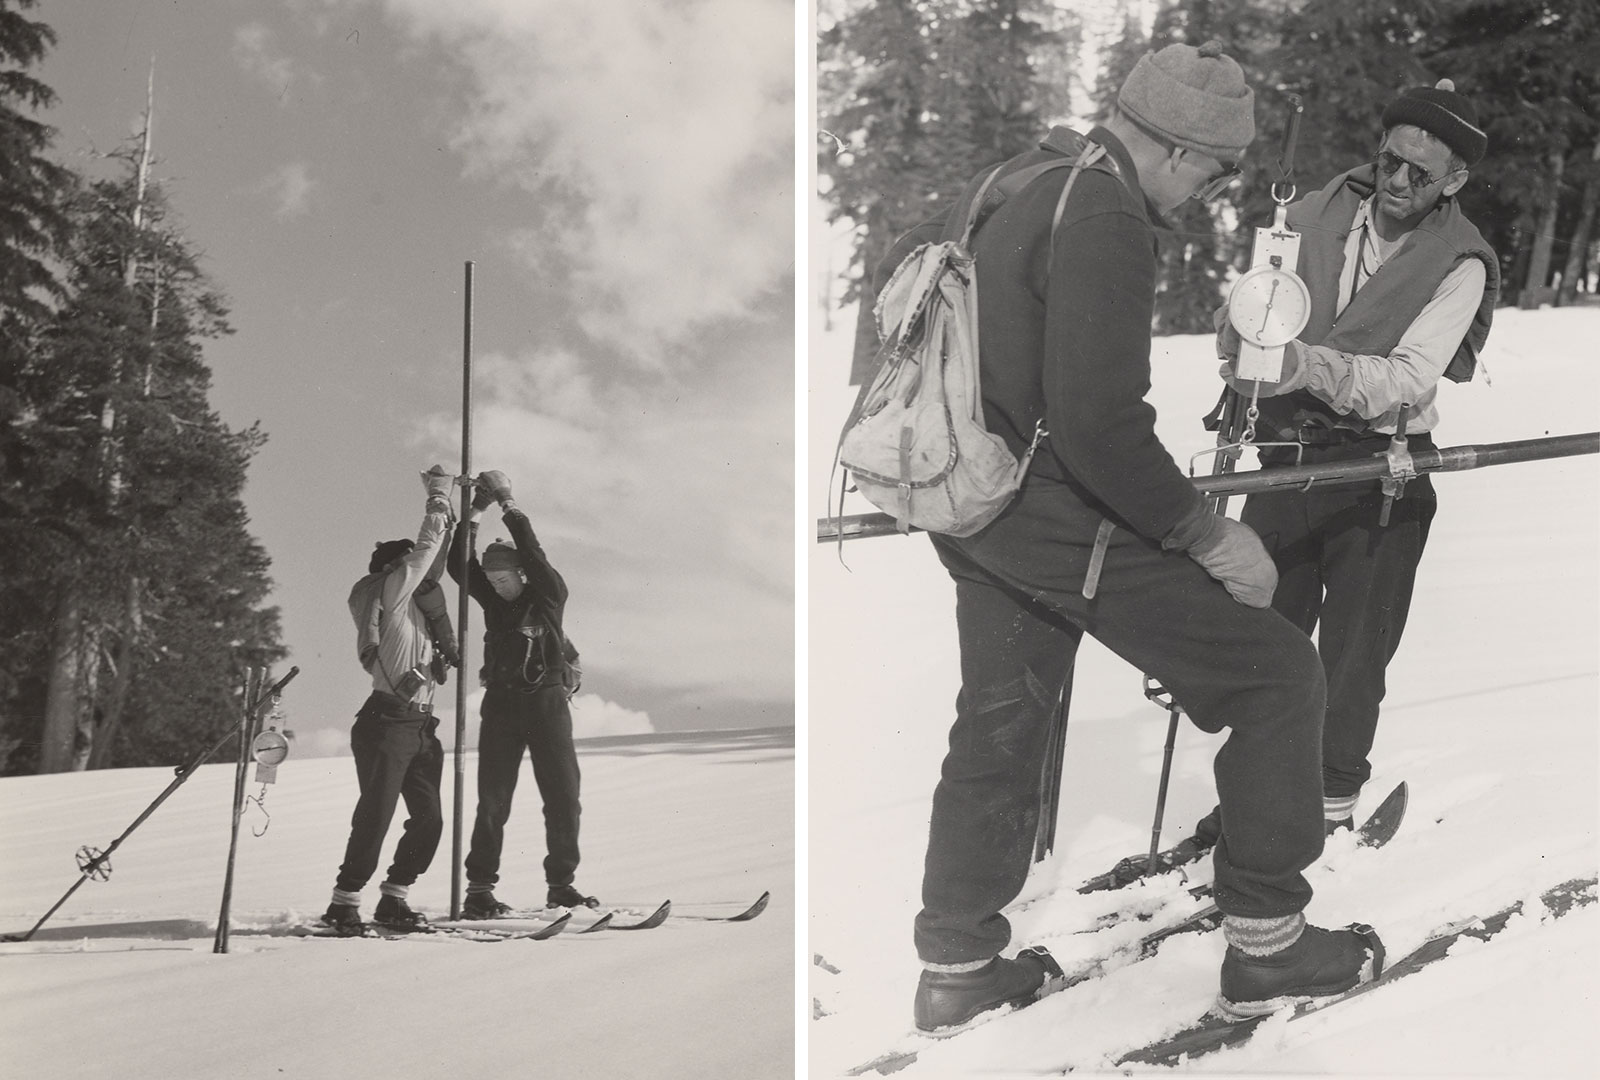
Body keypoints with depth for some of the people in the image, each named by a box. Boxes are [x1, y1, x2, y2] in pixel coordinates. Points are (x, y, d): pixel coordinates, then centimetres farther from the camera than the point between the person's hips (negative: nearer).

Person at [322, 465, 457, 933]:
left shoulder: (410, 599, 22)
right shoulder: (391, 588, -1)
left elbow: (433, 560, 33)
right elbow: (428, 545, -1)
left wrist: (446, 507, 28)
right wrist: (438, 494, 12)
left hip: (419, 726, 9)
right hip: (387, 723, -9)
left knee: (428, 818, 5)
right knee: (376, 817, -10)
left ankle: (392, 901, 14)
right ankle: (344, 903, -5)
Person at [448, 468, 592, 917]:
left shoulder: (548, 593, 1)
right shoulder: (492, 599, 10)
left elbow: (534, 555, -14)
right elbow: (458, 565, 1)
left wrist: (510, 507, -14)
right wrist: (472, 515, -7)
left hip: (547, 702, -2)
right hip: (501, 704, 2)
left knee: (563, 796, 0)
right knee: (493, 800, -1)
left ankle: (561, 884, 11)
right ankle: (479, 890, 1)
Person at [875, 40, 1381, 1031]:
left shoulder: (1010, 180, 7)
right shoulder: (1107, 222, -22)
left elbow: (901, 270, 23)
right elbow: (1101, 425, -28)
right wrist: (1207, 534, -18)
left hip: (969, 506, 9)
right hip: (1064, 520, -9)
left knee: (1000, 725, 21)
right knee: (1277, 677, 4)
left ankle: (956, 967, 30)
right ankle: (1266, 941, 12)